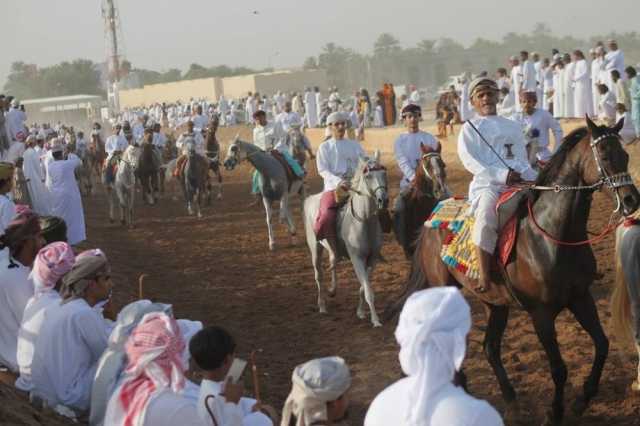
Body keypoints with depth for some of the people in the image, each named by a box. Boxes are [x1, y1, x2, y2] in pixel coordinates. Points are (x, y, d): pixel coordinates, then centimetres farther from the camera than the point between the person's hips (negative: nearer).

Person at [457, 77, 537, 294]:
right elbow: (470, 161, -4)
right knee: (486, 219, -33)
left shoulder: (513, 127, 24)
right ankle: (484, 278, -32)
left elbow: (523, 161, 18)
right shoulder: (470, 129, 10)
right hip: (487, 185, -5)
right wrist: (501, 175, -16)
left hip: (518, 183, 5)